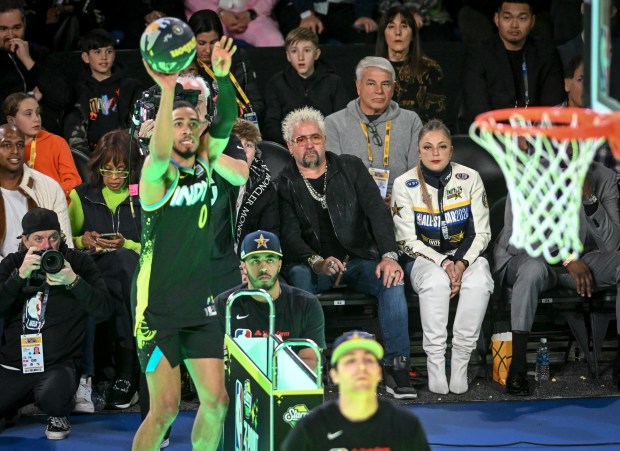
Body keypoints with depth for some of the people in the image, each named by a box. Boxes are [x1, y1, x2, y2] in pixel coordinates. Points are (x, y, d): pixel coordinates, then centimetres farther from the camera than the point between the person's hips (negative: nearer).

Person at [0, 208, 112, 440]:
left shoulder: (78, 262, 1)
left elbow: (104, 309, -8)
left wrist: (74, 281, -22)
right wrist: (20, 275, -17)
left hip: (57, 366, -3)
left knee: (51, 396, -38)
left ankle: (59, 415, 2)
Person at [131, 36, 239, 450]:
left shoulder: (204, 164, 7)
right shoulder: (158, 173, -9)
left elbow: (225, 125, -9)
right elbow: (159, 152, -33)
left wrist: (223, 78, -26)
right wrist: (168, 90, -45)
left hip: (199, 304, 6)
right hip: (158, 307, -6)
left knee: (215, 401, 2)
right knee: (166, 408, -9)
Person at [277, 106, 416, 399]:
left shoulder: (351, 168, 7)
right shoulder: (284, 185, 3)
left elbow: (378, 212, -2)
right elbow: (289, 236, -8)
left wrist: (389, 256, -19)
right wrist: (317, 262, -29)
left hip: (358, 259, 1)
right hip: (312, 264, -1)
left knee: (392, 280, -30)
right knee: (298, 278, -36)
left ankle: (396, 367, -30)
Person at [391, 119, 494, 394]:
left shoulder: (469, 179, 0)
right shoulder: (404, 184, -4)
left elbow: (481, 234, 1)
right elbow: (408, 242, -5)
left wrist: (462, 263, -18)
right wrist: (443, 263, -20)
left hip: (467, 256, 1)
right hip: (425, 259, -1)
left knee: (479, 281, -34)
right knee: (436, 280, -37)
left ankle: (460, 361, -27)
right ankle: (435, 363, -32)